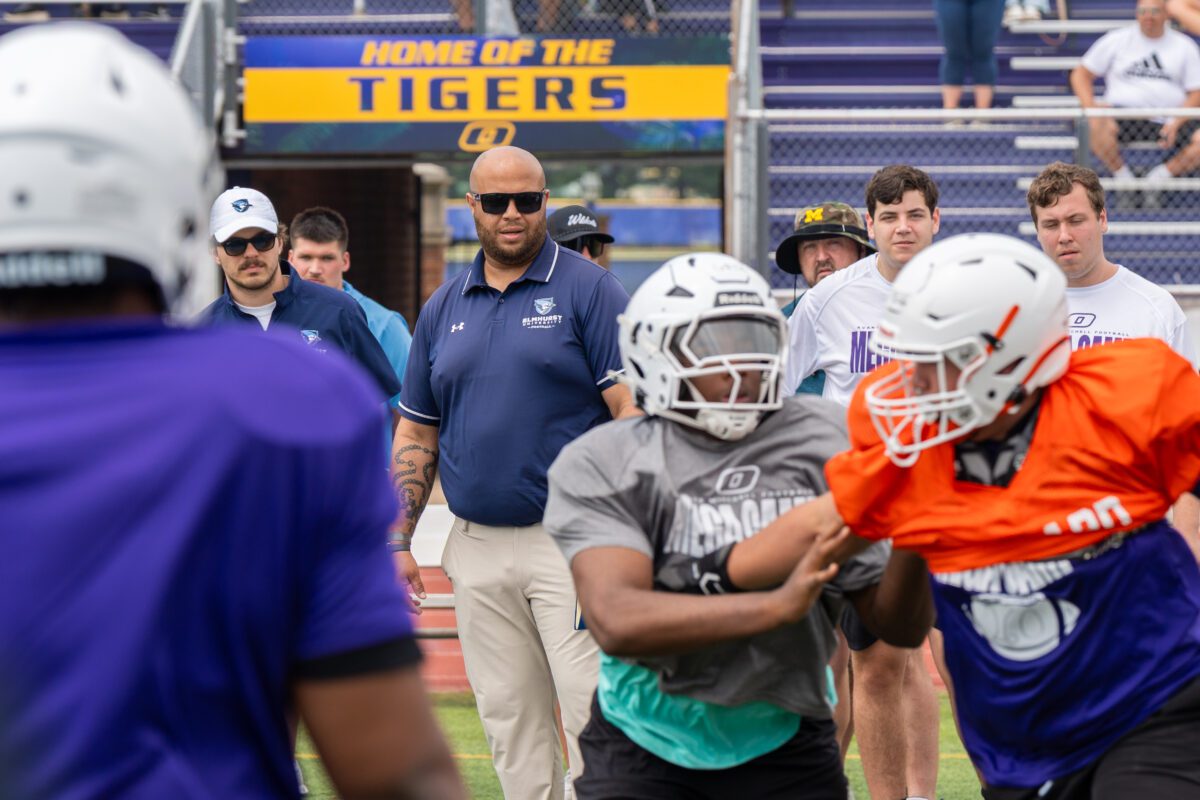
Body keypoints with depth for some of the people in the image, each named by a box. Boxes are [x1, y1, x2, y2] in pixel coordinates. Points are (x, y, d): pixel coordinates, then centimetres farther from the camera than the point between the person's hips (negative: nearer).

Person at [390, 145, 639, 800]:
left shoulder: (587, 290, -2)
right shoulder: (443, 308, 13)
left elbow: (633, 409, -8)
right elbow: (415, 433, 18)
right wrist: (399, 542, 10)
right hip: (478, 546, 5)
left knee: (593, 711, -11)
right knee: (510, 725, 8)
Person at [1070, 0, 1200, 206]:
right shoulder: (1116, 40, 10)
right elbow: (1080, 74, 9)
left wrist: (1176, 123, -12)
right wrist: (1090, 107, -10)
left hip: (1169, 120, 1)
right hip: (1124, 117, -1)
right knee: (1098, 124, -35)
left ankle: (1158, 177, -5)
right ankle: (1123, 176, -10)